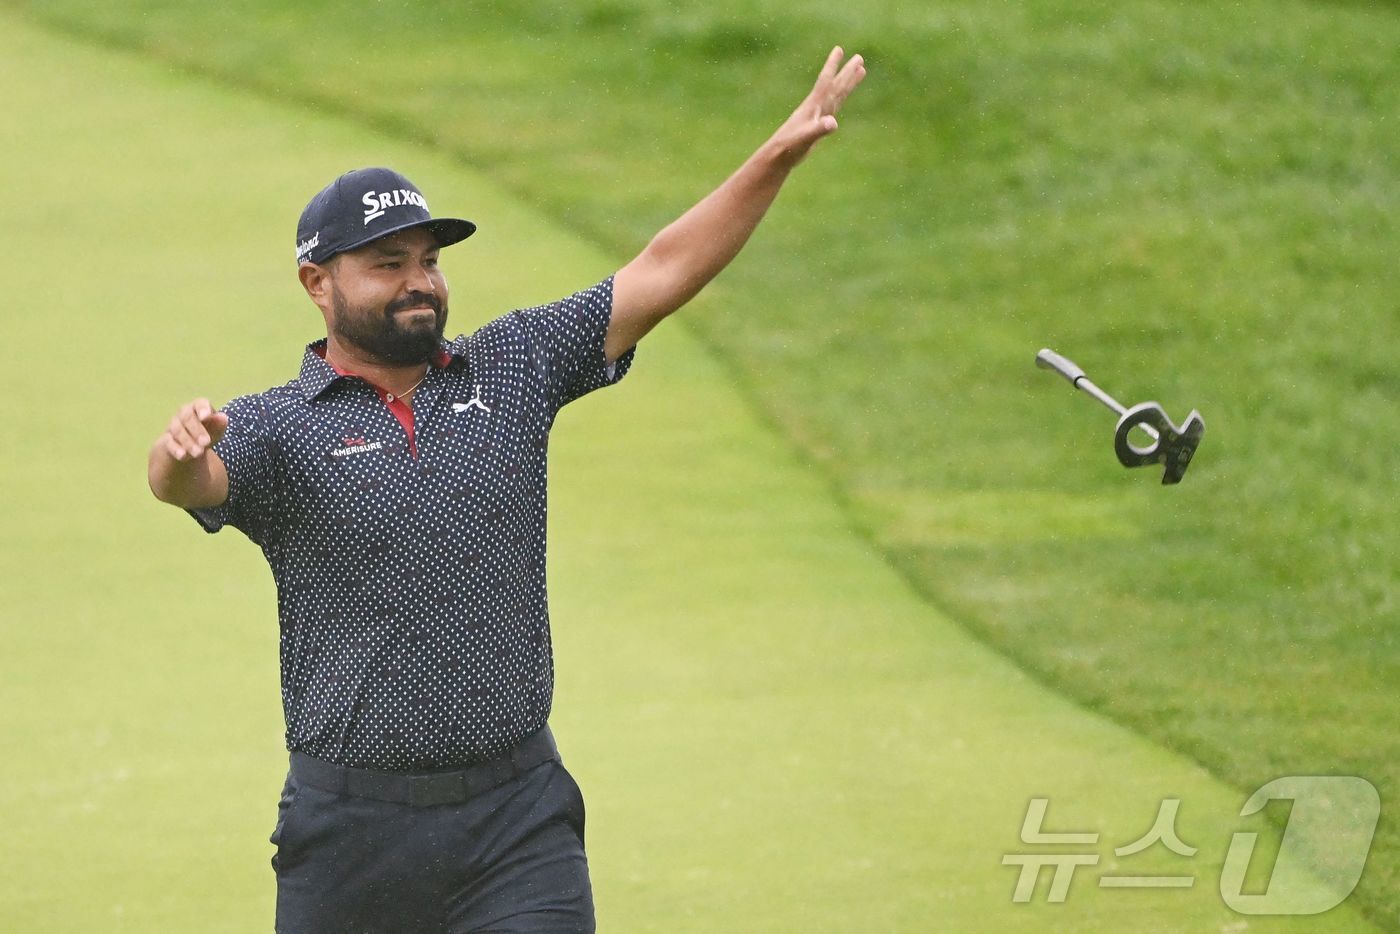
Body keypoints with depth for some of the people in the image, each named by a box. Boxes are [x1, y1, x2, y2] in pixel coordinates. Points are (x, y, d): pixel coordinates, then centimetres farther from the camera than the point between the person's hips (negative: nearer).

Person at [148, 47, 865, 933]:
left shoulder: (511, 370, 10)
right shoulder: (277, 427, -2)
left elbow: (662, 274, 7)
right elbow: (190, 482, -22)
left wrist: (784, 151, -2)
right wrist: (180, 451, -47)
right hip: (352, 823, -2)